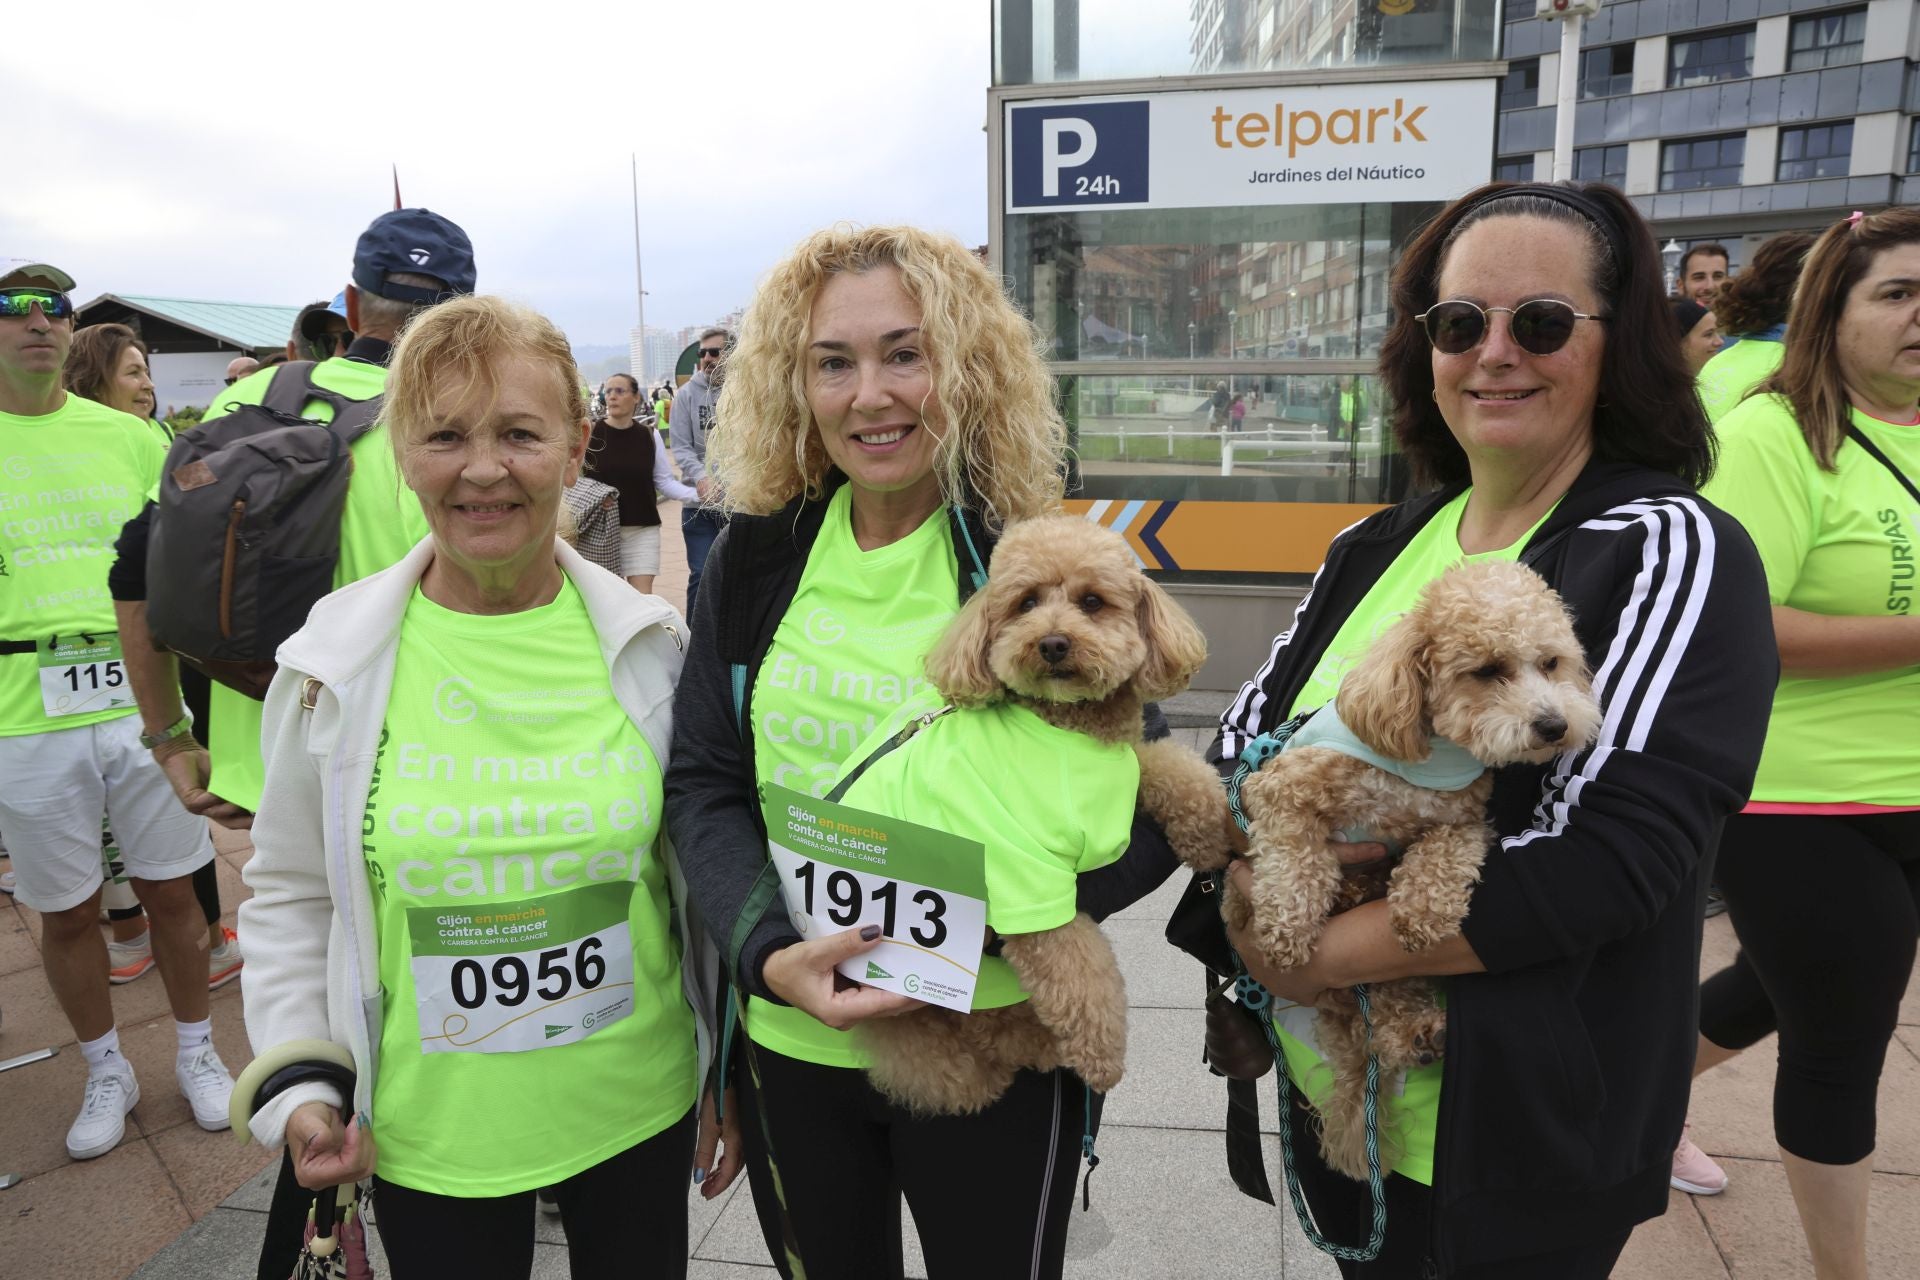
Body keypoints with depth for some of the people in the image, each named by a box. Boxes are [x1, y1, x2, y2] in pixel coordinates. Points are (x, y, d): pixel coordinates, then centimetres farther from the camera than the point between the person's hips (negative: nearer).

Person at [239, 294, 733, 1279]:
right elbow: (288, 894, 3)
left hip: (638, 1110, 1)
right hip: (428, 1129, 0)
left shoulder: (650, 645, -8)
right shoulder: (332, 663, -8)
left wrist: (730, 1070, 6)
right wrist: (298, 1090, -4)